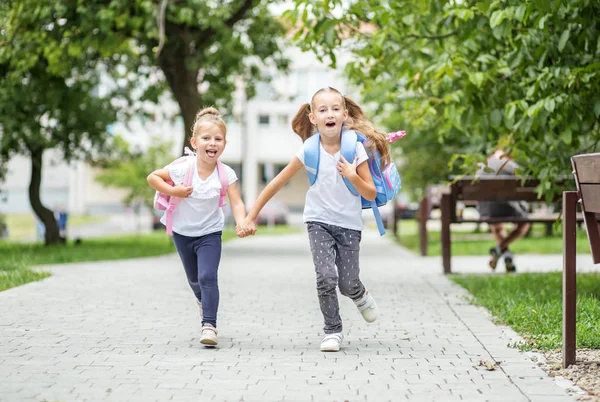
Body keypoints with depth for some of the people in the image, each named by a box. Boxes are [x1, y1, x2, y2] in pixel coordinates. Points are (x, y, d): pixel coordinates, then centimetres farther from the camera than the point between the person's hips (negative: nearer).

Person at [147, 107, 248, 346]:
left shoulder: (226, 174, -18)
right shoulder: (182, 169, -19)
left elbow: (236, 203, -23)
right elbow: (152, 177, -7)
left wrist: (241, 222, -43)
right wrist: (172, 191, -22)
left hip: (210, 233, -2)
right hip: (183, 233, 2)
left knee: (208, 277, -20)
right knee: (194, 279, 21)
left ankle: (209, 324, -17)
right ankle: (202, 300, 54)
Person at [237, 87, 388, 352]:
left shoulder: (355, 148, -11)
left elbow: (371, 194, -8)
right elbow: (278, 183, -4)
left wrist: (352, 176, -27)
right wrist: (251, 216, -5)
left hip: (349, 224, 0)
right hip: (319, 222, 0)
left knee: (348, 283, 0)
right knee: (326, 278, -16)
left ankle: (361, 296, 37)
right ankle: (332, 331, 3)